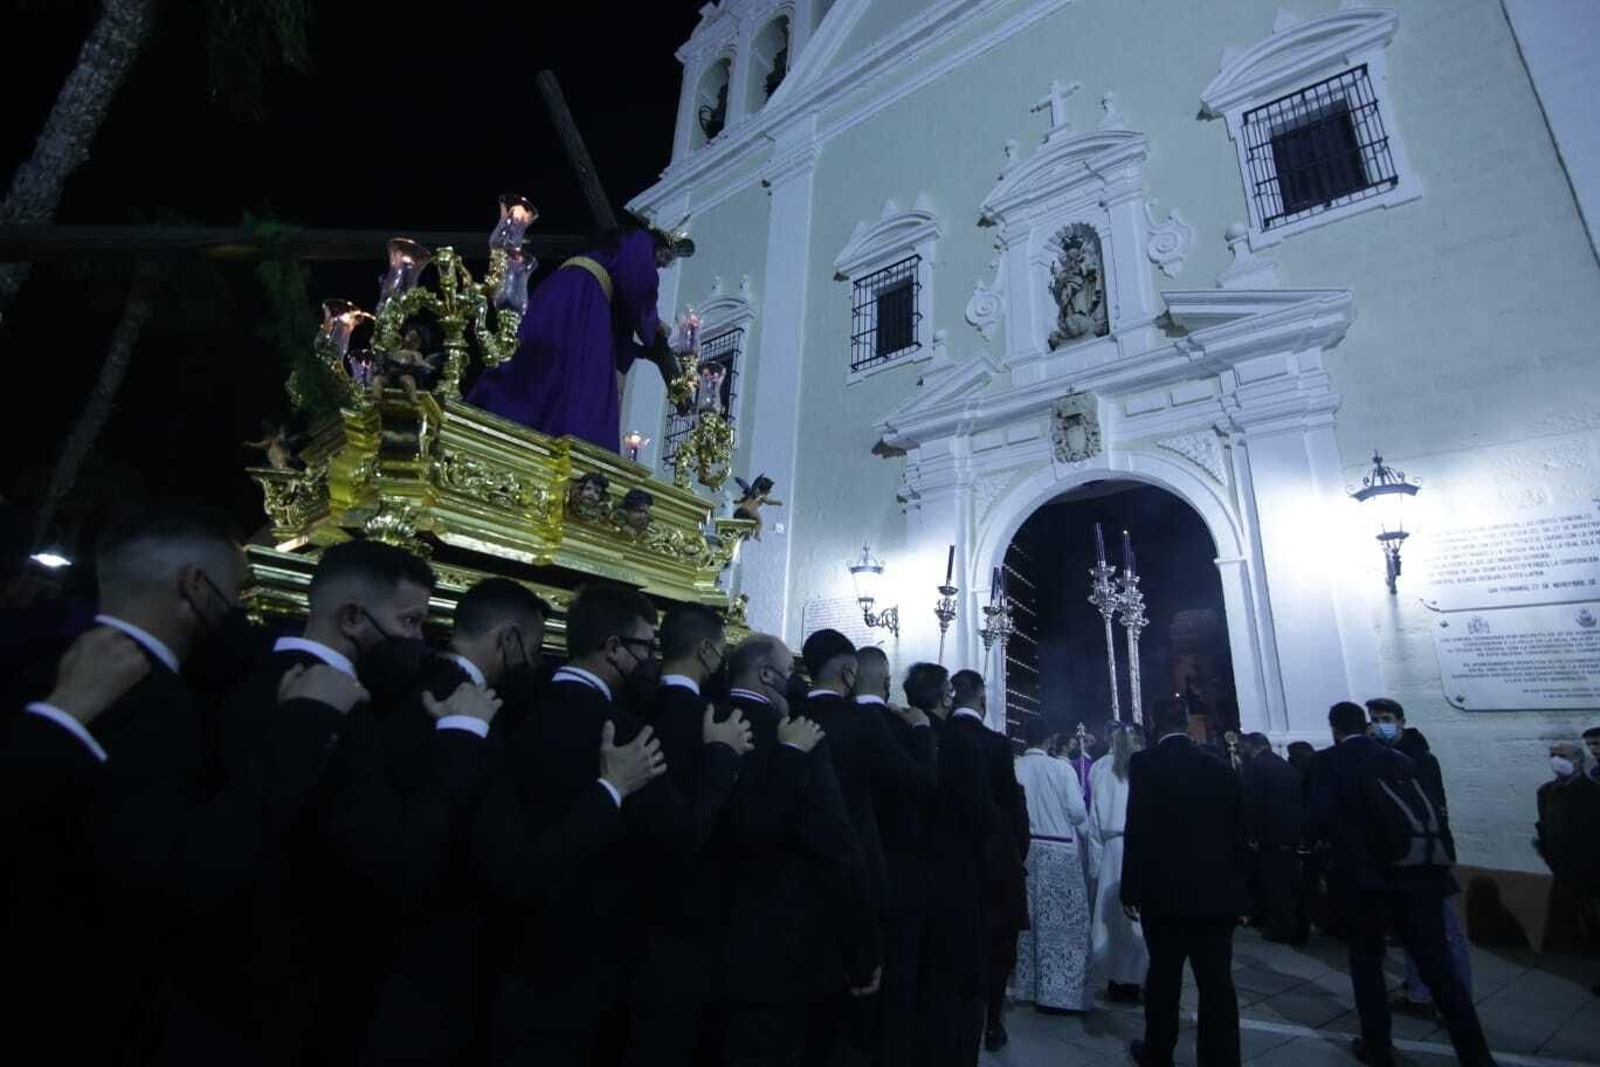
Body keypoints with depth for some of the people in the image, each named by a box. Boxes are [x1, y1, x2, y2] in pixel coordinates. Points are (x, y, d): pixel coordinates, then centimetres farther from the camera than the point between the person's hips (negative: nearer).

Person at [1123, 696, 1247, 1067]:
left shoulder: (1145, 763, -10)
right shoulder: (1220, 768, 3)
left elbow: (1138, 830, -13)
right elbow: (1237, 832, 8)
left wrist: (1131, 889, -5)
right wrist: (1235, 885, 17)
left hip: (1165, 891, -3)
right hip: (1218, 891, 3)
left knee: (1164, 977, 12)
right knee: (1217, 982, 9)